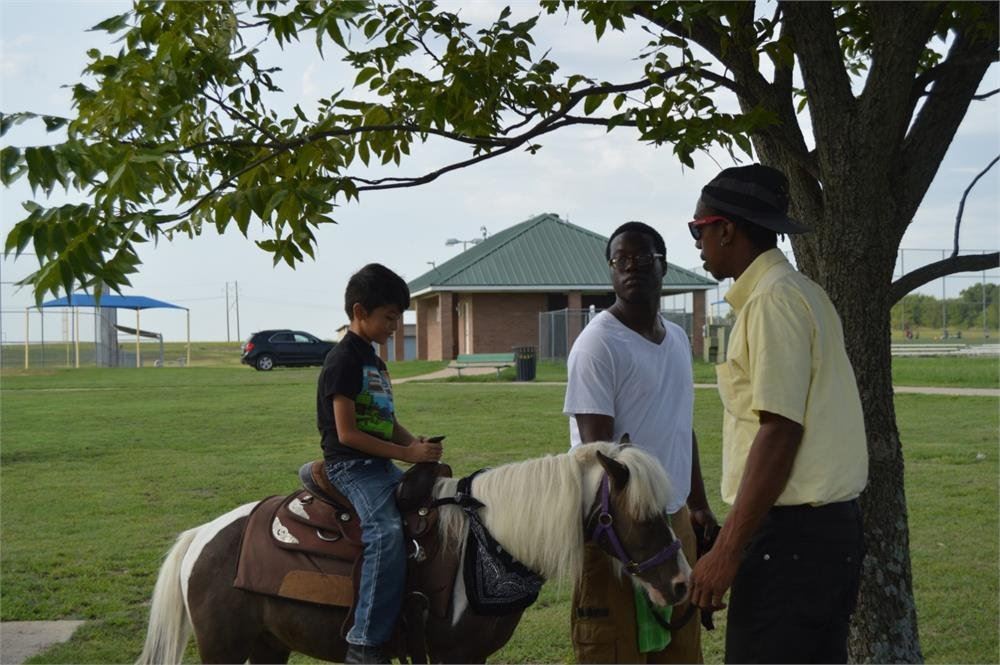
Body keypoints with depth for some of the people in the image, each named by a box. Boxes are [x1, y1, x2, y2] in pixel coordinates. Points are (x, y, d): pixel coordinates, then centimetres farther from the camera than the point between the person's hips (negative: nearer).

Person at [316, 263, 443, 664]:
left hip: (381, 465, 10)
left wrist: (416, 443, 1)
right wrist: (406, 453, -17)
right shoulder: (343, 360, -12)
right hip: (350, 466, -10)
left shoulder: (374, 361, 17)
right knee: (386, 531, -30)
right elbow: (347, 433, -17)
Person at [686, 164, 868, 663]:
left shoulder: (773, 300, -14)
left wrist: (727, 551, -20)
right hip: (829, 524, 10)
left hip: (792, 533, -10)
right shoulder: (799, 292, 16)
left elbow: (779, 433, -20)